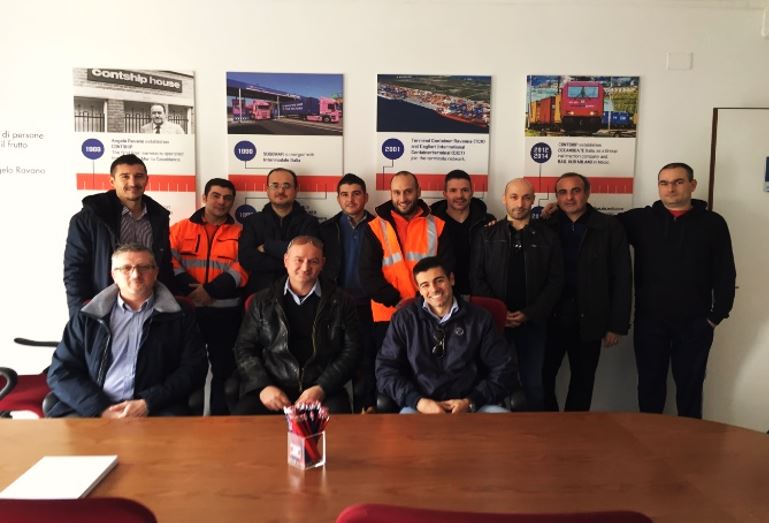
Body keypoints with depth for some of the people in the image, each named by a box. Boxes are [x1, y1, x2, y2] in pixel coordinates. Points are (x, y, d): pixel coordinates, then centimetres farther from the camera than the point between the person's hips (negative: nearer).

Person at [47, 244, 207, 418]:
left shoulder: (180, 317, 9)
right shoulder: (87, 317, 14)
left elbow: (193, 369, 2)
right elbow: (60, 371, 8)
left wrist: (147, 404, -11)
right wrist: (102, 409, -7)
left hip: (156, 412, -2)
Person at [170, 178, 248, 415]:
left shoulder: (239, 233, 7)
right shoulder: (181, 228, 9)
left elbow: (241, 270, -5)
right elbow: (170, 262, -2)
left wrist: (210, 291, -15)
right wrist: (191, 290, -14)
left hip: (226, 312, 0)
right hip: (187, 310, 1)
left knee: (224, 369, 5)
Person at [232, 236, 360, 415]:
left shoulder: (339, 301, 7)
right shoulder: (263, 300, 11)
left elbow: (351, 351, 3)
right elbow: (244, 348, 10)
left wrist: (322, 389, -10)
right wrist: (263, 386, -6)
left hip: (324, 391, 0)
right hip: (272, 389, 1)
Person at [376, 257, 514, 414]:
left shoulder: (479, 319, 8)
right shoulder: (403, 319, 7)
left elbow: (502, 370, 7)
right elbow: (386, 369, 5)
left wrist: (471, 402, -8)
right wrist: (418, 401, -10)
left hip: (472, 406, 2)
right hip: (421, 407, -2)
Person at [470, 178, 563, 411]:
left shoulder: (547, 236, 6)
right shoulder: (487, 235, 5)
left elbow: (555, 281, 2)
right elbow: (476, 278, 0)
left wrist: (529, 313, -8)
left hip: (533, 321, 0)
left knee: (533, 382, 6)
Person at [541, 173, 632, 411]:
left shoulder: (610, 227, -2)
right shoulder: (546, 225, 1)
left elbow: (621, 278, -3)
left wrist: (617, 325, -5)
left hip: (588, 320, 0)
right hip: (550, 318, 1)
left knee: (583, 381, 14)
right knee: (542, 377, 7)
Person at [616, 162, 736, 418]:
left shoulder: (712, 223, 0)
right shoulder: (641, 219, 2)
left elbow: (725, 275, 1)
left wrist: (717, 315, -4)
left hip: (695, 323, 0)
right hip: (649, 321, 1)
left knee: (690, 385, 12)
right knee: (649, 384, 13)